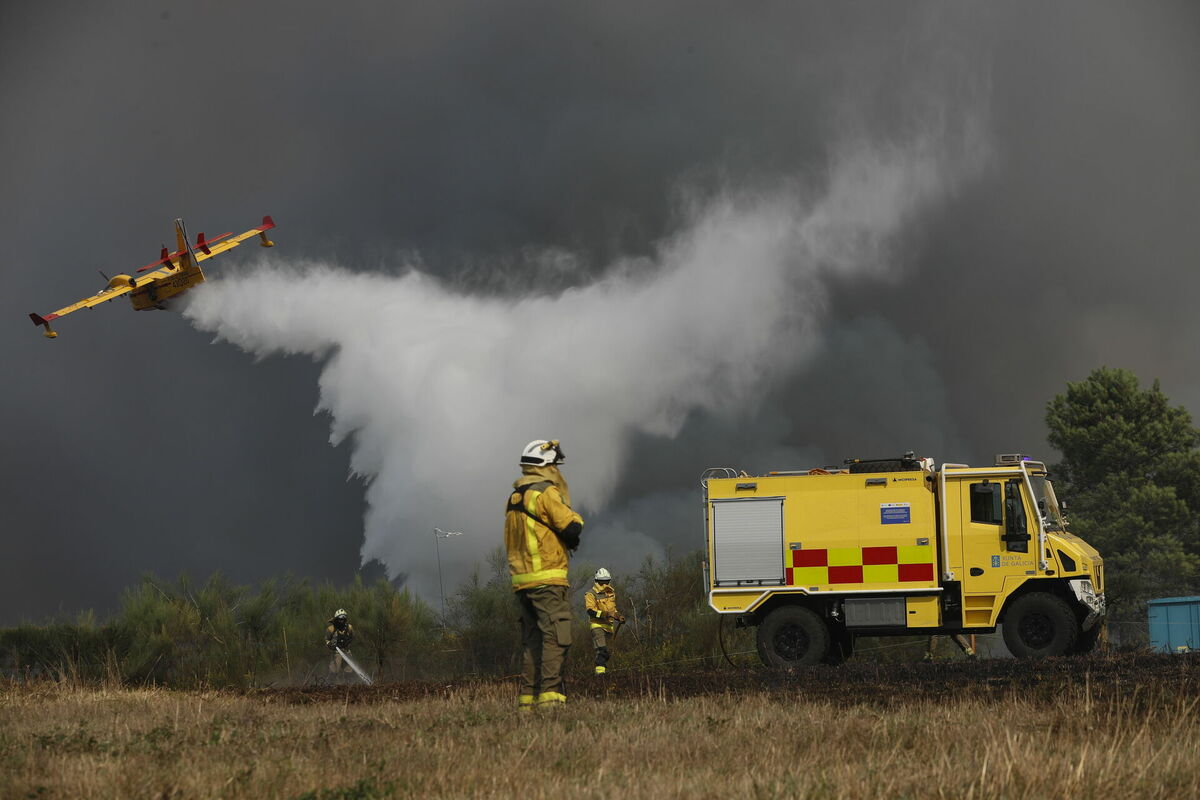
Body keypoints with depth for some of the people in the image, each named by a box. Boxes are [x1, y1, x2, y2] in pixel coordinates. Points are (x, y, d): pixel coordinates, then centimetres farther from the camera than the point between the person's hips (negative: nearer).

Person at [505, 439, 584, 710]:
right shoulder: (545, 493, -9)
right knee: (555, 637, -10)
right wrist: (575, 519, 10)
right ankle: (550, 694, -19)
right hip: (547, 579, -8)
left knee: (532, 638, 10)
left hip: (521, 579, 8)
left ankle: (527, 697, 8)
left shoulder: (514, 498, 17)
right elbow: (573, 527, -14)